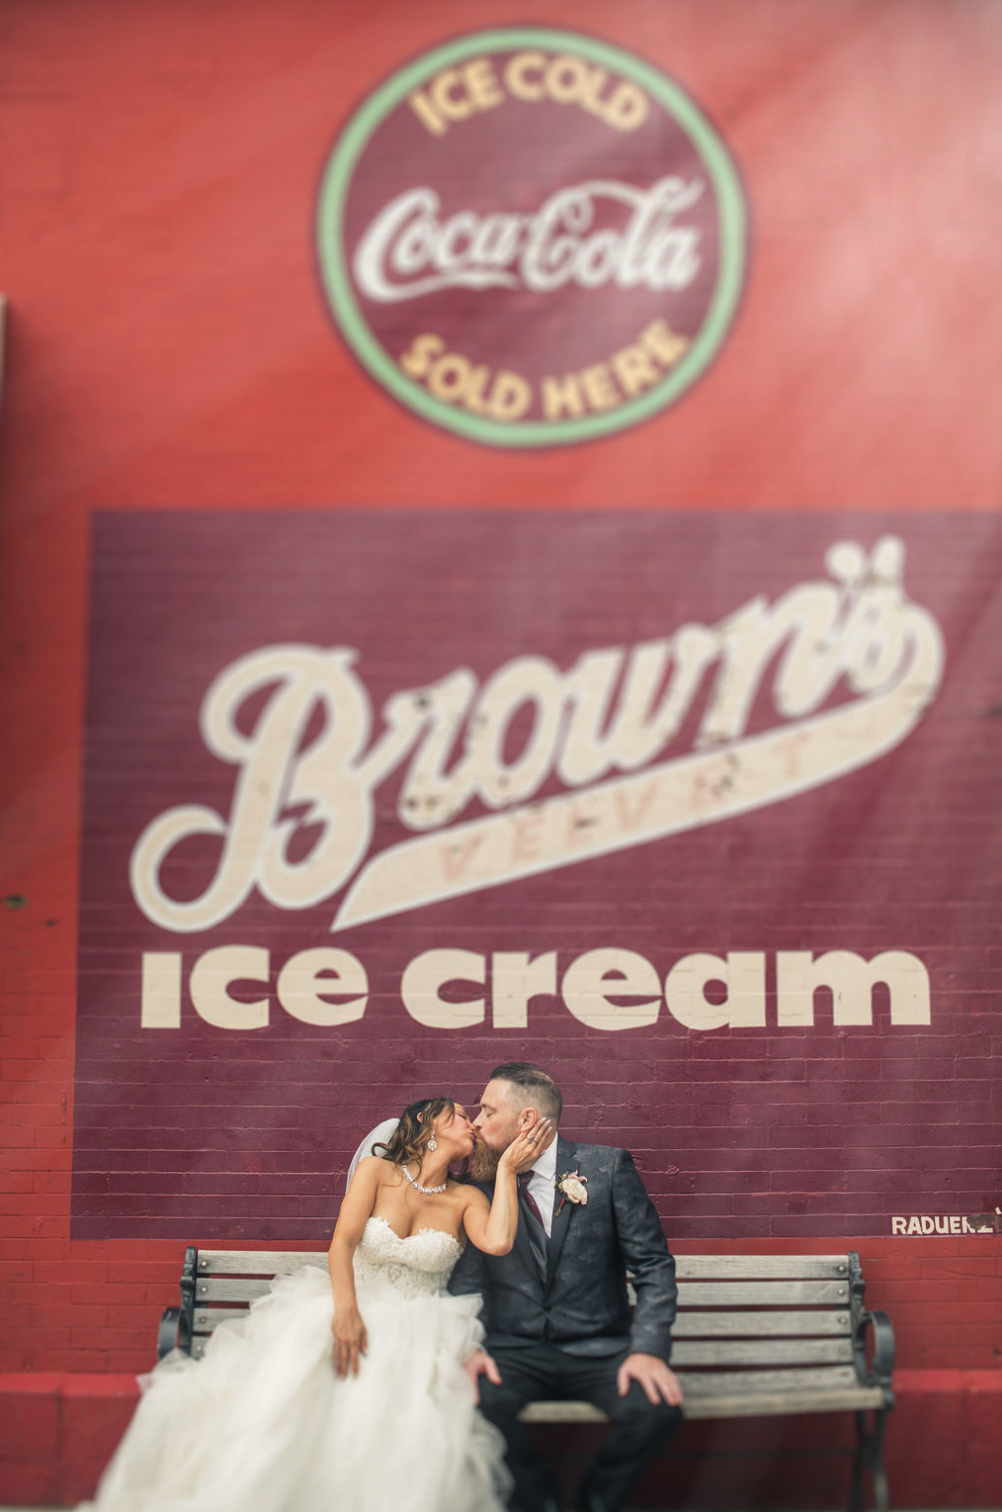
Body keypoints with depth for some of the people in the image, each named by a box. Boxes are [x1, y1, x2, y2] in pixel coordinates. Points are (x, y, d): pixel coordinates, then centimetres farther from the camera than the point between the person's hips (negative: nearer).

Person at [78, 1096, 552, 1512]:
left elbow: (498, 1241, -12)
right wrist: (346, 1309, -26)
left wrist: (507, 1169, -3)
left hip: (418, 1334, 1)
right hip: (354, 1316, -1)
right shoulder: (377, 1171, 7)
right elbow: (342, 1242, -8)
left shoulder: (467, 1198, 11)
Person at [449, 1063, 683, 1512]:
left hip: (599, 1350, -1)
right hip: (514, 1351, 1)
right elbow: (467, 1280, 7)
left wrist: (648, 1349, -15)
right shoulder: (484, 1184, 6)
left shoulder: (608, 1167, 0)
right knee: (475, 1401, -31)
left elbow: (653, 1265, -1)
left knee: (657, 1407, -30)